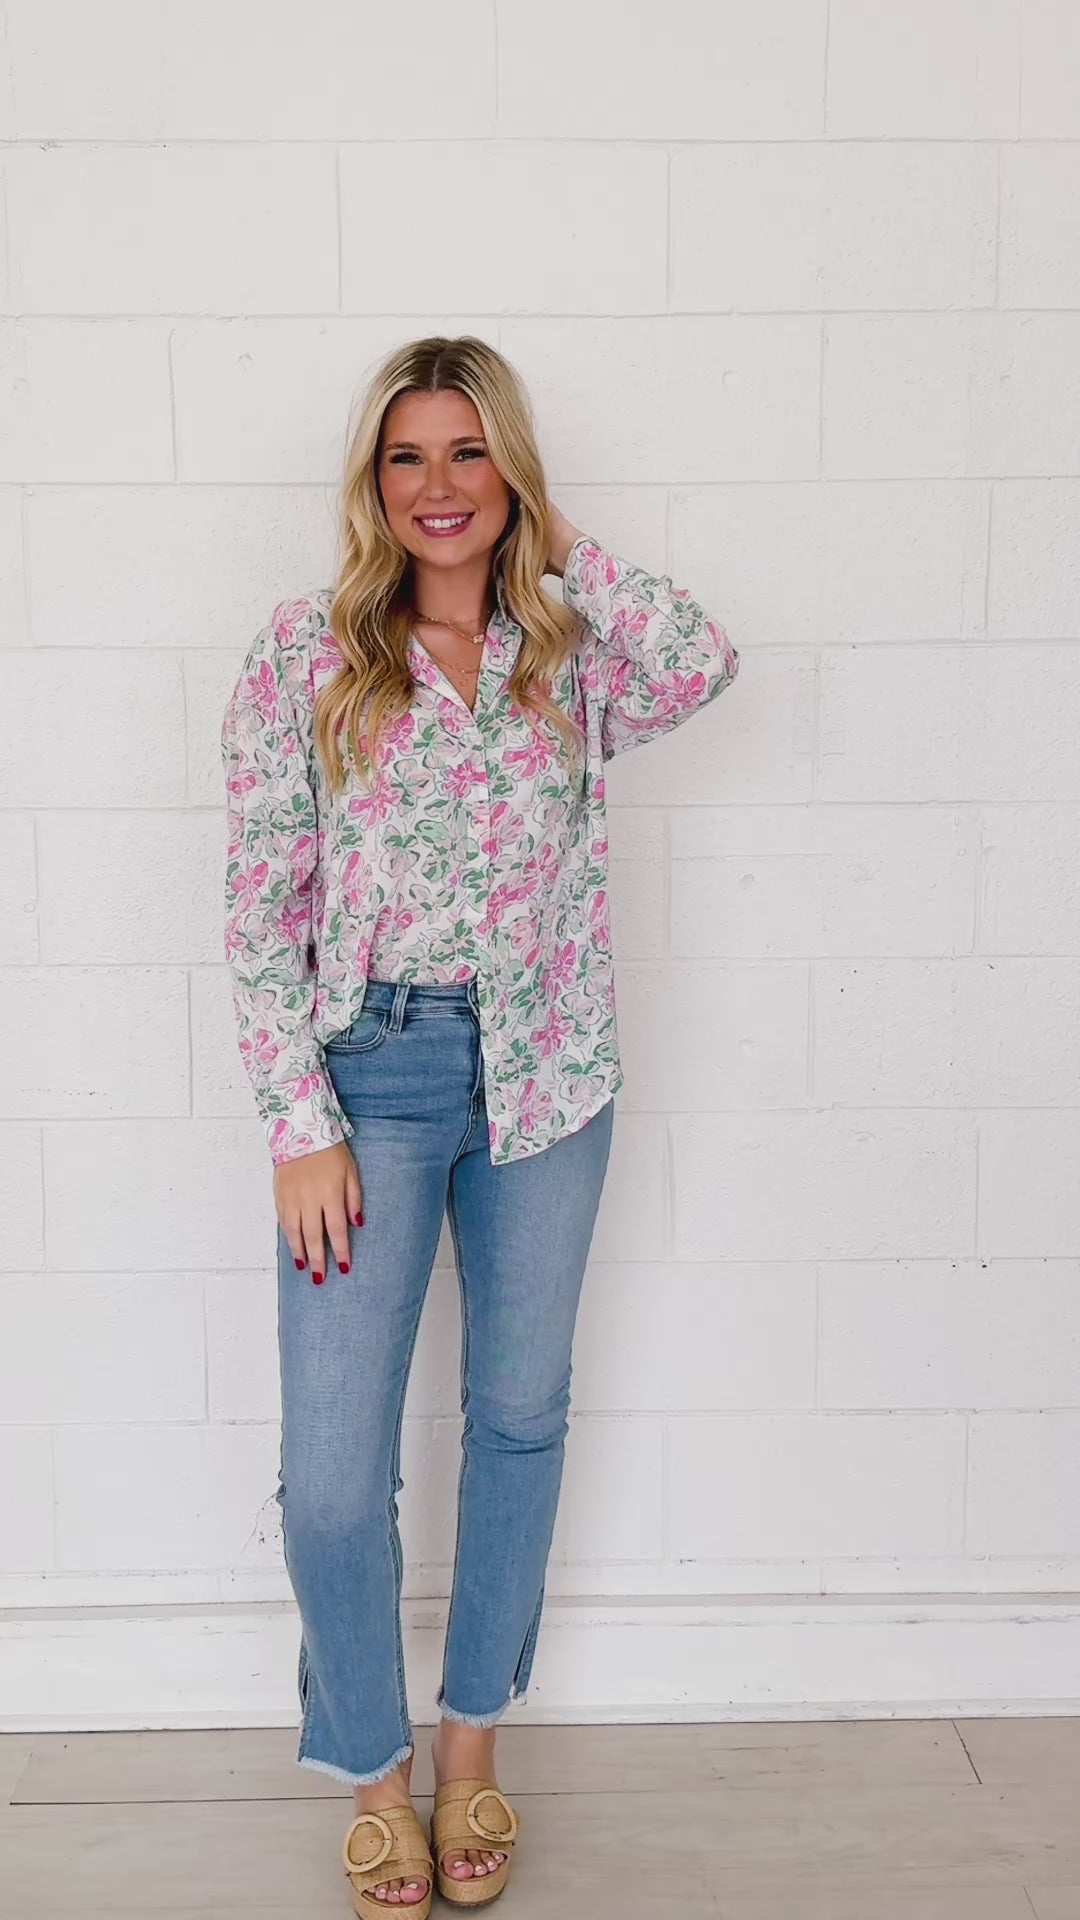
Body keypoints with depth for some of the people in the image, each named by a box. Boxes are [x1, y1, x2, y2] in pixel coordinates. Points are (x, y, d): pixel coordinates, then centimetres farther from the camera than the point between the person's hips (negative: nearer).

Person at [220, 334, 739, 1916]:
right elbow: (261, 906, -6)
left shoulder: (568, 652, 3)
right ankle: (375, 1773, 25)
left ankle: (472, 1741, 37)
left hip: (547, 1076, 3)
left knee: (521, 1417, 15)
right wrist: (302, 1128, -11)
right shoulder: (306, 654, -4)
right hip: (373, 1075, -2)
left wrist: (561, 543, -8)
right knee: (334, 1475, -2)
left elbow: (706, 665, -19)